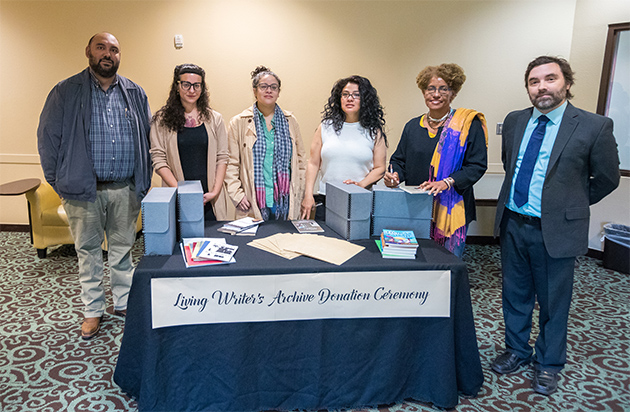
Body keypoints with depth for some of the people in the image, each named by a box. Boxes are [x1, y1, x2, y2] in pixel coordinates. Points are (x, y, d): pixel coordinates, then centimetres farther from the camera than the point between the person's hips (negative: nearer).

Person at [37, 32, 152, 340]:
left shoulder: (135, 93, 8)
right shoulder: (66, 92, 1)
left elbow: (147, 138, 10)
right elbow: (48, 139, 2)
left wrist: (143, 181, 4)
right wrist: (59, 182, -1)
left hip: (125, 190, 2)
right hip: (84, 189, -1)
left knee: (122, 249, 12)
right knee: (88, 251, 9)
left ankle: (124, 302, 28)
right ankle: (93, 311, 24)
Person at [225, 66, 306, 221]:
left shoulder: (290, 121, 12)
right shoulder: (239, 122, 4)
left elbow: (300, 160, 14)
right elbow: (231, 163, 2)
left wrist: (299, 193, 7)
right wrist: (237, 195, -8)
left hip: (285, 202, 2)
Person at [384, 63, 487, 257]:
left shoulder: (469, 124, -1)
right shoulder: (413, 126, 11)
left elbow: (477, 165, -6)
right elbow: (399, 159, 16)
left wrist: (447, 182, -20)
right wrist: (395, 175, -6)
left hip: (451, 210, -3)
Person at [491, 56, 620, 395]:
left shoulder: (594, 127, -11)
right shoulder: (514, 121, 3)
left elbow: (606, 178, 0)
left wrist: (570, 204, 8)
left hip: (556, 229, -4)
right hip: (513, 224, 4)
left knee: (553, 303, 12)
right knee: (515, 295, 18)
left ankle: (548, 364, 33)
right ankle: (516, 350, 39)